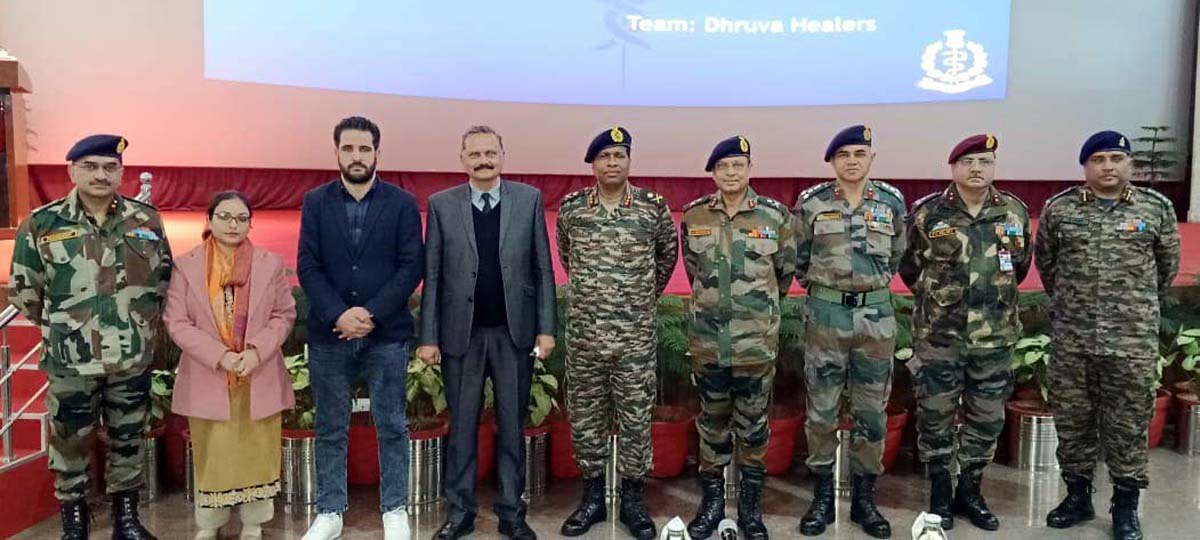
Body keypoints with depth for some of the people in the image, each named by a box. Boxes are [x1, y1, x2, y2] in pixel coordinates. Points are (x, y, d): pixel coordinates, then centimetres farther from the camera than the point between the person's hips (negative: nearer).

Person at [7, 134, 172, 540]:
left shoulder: (146, 220, 1)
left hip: (133, 357, 2)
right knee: (69, 441, 11)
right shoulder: (42, 224, -4)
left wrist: (144, 324, 8)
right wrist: (59, 327, 6)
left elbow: (164, 280, 10)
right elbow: (22, 289, 4)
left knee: (128, 440, 13)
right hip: (70, 360, -1)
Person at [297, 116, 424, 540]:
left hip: (387, 334, -1)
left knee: (392, 427, 6)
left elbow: (412, 267, -4)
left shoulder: (403, 203, 1)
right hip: (329, 334, 2)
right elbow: (307, 266, 0)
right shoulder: (315, 202, 6)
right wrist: (338, 315, -14)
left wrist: (372, 314, -13)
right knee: (330, 429, 9)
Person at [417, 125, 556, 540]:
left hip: (515, 331, 0)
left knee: (512, 424, 9)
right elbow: (432, 275, 1)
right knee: (461, 425, 9)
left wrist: (546, 328, -2)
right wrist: (429, 336, -3)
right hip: (462, 331, 0)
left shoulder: (529, 199, 2)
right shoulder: (441, 204, 2)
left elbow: (542, 269, 2)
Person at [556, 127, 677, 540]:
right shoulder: (571, 207, 1)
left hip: (636, 335, -1)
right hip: (583, 333, 2)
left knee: (635, 418, 6)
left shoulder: (653, 207, -3)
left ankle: (632, 499, 21)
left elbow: (668, 252, 14)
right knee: (584, 417, 9)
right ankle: (593, 496, 25)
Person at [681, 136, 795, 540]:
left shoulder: (775, 215, -3)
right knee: (712, 420, 11)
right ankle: (712, 499, 25)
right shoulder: (693, 216, 2)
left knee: (753, 422, 8)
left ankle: (751, 505, 21)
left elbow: (787, 269, 9)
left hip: (757, 340, -1)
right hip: (707, 338, 2)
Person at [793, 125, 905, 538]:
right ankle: (823, 497, 18)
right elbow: (799, 258, 8)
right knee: (822, 409, 4)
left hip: (877, 315, 2)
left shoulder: (892, 201, 3)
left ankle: (864, 498, 21)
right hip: (825, 314, -1)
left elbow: (896, 255, 16)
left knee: (871, 411, 7)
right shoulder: (811, 203, -3)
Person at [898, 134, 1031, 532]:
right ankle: (940, 493, 21)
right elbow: (909, 265, 5)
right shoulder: (927, 212, -6)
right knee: (935, 415, 5)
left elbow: (1021, 265, 16)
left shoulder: (1014, 212, 2)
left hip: (996, 336, 3)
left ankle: (970, 491, 28)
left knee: (987, 417, 11)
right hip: (938, 335, -2)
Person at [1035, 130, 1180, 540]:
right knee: (1072, 420, 10)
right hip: (1071, 338, 1)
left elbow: (1167, 264, 13)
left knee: (1128, 424, 7)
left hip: (1133, 340, -1)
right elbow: (1044, 260, 14)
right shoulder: (1058, 208, 1)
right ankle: (1078, 495, 26)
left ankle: (1126, 506, 21)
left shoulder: (1157, 208, 1)